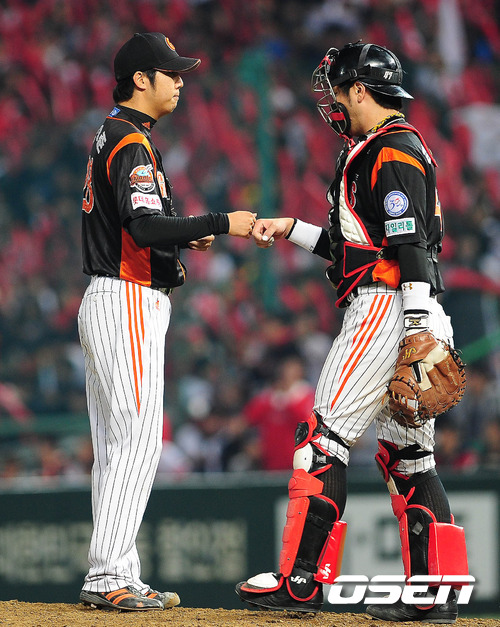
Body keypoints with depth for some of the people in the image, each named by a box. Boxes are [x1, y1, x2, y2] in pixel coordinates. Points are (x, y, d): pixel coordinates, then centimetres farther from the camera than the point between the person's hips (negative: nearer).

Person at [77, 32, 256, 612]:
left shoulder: (108, 138, 19)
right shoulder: (132, 143, -14)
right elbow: (147, 227, -26)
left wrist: (185, 237, 13)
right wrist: (220, 224, -20)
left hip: (104, 301, 11)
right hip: (129, 303, -11)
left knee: (115, 447, 9)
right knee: (138, 439, -11)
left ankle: (115, 578, 11)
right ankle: (108, 578, -13)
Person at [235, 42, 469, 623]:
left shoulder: (393, 150, -11)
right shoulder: (376, 151, 22)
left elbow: (412, 244, -20)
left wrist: (421, 332, -26)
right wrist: (291, 229, 26)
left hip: (388, 308, -11)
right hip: (392, 313, 11)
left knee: (323, 440, -10)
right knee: (406, 456, 9)